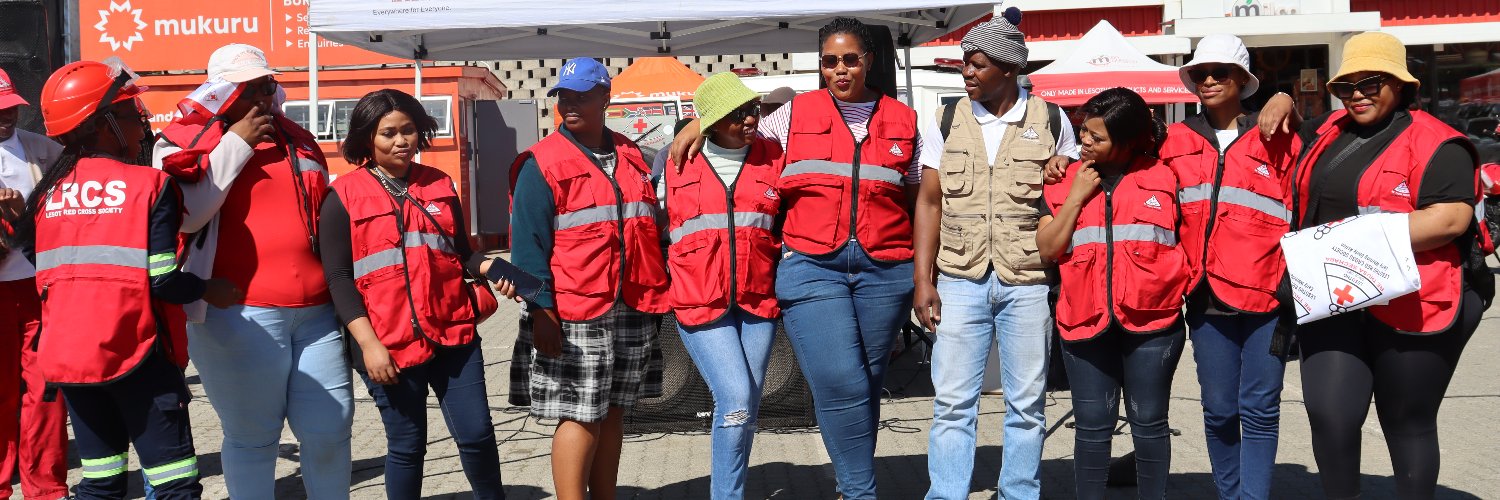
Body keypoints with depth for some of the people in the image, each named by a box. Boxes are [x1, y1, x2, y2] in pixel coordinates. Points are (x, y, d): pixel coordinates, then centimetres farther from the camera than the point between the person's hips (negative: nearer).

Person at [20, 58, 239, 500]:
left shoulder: (46, 194, 5)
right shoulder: (150, 185, -11)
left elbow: (42, 273, 8)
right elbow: (163, 281, -16)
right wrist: (208, 290, 1)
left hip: (66, 355, 6)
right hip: (134, 356, -6)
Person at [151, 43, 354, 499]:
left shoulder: (298, 141, 18)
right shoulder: (186, 140, 2)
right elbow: (184, 214, -16)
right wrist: (236, 145, -10)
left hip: (315, 311, 5)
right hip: (240, 314, -5)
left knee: (331, 428, 7)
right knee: (253, 436, 2)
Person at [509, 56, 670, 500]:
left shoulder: (631, 157, 13)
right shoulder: (542, 163, -4)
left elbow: (652, 226, 20)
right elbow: (528, 242, -9)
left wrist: (655, 294, 15)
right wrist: (541, 310, -16)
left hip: (633, 311, 6)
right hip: (574, 315, -5)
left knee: (612, 412, 12)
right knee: (581, 417, -4)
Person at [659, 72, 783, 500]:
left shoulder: (773, 157, 5)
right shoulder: (676, 161, 1)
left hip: (758, 301, 3)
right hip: (698, 301, -3)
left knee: (746, 410, 8)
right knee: (735, 399, -15)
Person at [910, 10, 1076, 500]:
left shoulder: (1051, 121, 4)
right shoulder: (945, 122, 6)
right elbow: (929, 203, 6)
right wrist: (923, 281, 0)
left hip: (1028, 282, 0)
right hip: (959, 281, 1)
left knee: (1027, 403, 8)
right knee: (952, 401, 1)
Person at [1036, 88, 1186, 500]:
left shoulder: (1163, 176, 5)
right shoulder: (1065, 181, 9)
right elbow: (1047, 248, 2)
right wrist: (1076, 198, -5)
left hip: (1151, 320, -1)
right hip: (1085, 321, 1)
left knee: (1149, 422, 7)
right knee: (1092, 427, 7)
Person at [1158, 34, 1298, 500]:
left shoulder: (1277, 140, 4)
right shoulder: (1176, 142, 9)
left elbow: (1300, 214, 2)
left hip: (1267, 295, -2)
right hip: (1208, 297, 2)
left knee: (1260, 409, 1)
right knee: (1219, 409, 9)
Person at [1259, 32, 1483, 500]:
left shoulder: (1434, 141, -7)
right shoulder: (1330, 130, 13)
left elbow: (1451, 218, -18)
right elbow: (1290, 131, 35)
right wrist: (1282, 104, 13)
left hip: (1410, 305, -5)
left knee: (1408, 424, 9)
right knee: (1329, 415, -6)